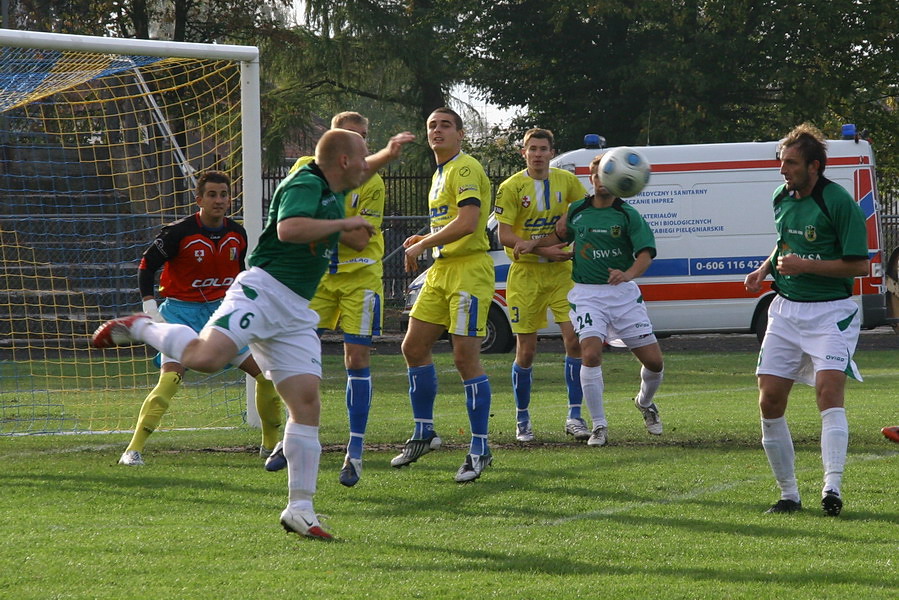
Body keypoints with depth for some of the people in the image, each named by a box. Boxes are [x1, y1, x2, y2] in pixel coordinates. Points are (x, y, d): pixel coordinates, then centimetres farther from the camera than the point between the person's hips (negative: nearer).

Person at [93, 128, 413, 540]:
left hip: (295, 313, 9)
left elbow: (356, 175, 48)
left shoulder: (331, 188, 21)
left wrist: (387, 155, 42)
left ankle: (299, 509, 0)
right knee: (205, 357, -30)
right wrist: (345, 223, -18)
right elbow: (289, 228, -29)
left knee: (307, 401, -3)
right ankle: (139, 328, -2)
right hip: (263, 291, -9)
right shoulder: (305, 185, -8)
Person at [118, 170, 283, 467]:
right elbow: (147, 263, -7)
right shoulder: (180, 232, -15)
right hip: (182, 312, -5)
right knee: (171, 378, -24)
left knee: (266, 372, 3)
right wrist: (150, 307, -14)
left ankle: (272, 445, 20)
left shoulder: (237, 234, 2)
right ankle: (133, 450, -21)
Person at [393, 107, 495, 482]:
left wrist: (422, 245, -16)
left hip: (469, 270, -10)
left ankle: (480, 451, -7)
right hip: (441, 271, 10)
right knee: (414, 347, 10)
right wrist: (425, 240, 11)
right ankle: (423, 434, 22)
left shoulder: (466, 169, -12)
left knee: (465, 356, -12)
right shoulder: (439, 175, 19)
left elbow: (468, 222, -24)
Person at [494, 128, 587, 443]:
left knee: (575, 339, -10)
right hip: (526, 273, -2)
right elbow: (505, 236, -12)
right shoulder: (511, 188, -8)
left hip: (561, 271, 2)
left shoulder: (566, 181, 2)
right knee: (526, 351, 1)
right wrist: (543, 250, -20)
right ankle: (522, 420, 17)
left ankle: (574, 416, -4)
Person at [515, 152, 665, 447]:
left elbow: (646, 253, -13)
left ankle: (645, 402, 34)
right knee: (591, 354, -21)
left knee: (654, 361, 0)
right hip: (587, 294, 1)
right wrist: (534, 243, 12)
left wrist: (628, 274, -33)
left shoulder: (628, 215, -2)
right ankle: (599, 426, -10)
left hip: (623, 293, -1)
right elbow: (562, 236, 28)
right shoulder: (577, 211, 8)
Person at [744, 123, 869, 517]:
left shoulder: (838, 203, -13)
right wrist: (766, 268, 10)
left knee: (829, 390, -23)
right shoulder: (782, 200, 9)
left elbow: (858, 264, -14)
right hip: (786, 309, 7)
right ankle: (788, 494, 10)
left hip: (830, 312, -7)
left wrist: (805, 265, -20)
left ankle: (832, 487, -29)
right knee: (770, 401, 0)